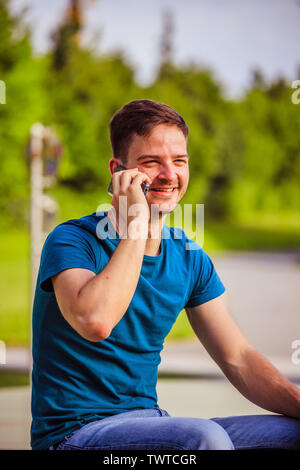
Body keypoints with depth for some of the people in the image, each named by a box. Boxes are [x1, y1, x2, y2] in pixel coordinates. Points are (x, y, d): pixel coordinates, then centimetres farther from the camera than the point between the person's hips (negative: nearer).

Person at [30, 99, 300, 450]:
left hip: (149, 421, 7)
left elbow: (238, 359, 7)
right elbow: (95, 322, -31)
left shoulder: (190, 259, 9)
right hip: (75, 431, -6)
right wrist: (136, 225, -22)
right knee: (206, 436, -33)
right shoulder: (72, 240, -11)